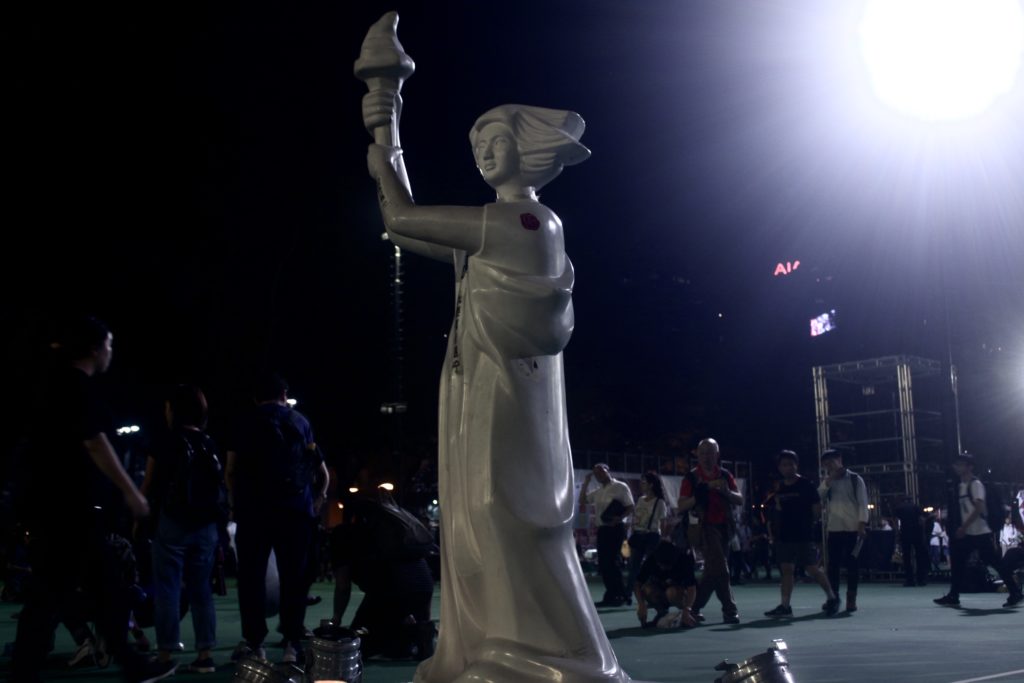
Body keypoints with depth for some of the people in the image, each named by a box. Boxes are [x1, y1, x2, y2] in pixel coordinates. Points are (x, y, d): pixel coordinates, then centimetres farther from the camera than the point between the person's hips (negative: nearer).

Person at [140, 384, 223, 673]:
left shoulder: (167, 443, -3)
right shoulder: (210, 445, 10)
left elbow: (149, 487, -1)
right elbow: (219, 487, 10)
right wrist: (214, 520, 15)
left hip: (173, 523, -4)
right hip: (205, 526, 4)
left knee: (167, 588, 0)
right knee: (201, 589, 7)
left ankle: (165, 656, 0)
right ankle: (205, 655, 5)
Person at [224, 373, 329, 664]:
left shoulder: (246, 421, 12)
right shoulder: (299, 420, 15)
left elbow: (230, 470, 4)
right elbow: (321, 470, 14)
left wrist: (234, 499, 19)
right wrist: (320, 494, 29)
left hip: (254, 506, -1)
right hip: (295, 507, 1)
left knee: (252, 575, 5)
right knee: (293, 576, 5)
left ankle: (254, 642, 2)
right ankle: (292, 643, 0)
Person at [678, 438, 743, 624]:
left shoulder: (725, 476, 9)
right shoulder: (691, 478, -2)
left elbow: (740, 500, 5)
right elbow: (681, 506, -6)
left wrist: (726, 491, -14)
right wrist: (697, 496, -23)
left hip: (723, 527, 5)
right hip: (704, 527, -5)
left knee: (712, 571, 10)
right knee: (720, 569, -14)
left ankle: (694, 607, 23)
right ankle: (730, 611, -10)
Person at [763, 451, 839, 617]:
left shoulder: (806, 486, -4)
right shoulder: (779, 488, 10)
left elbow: (817, 510, -3)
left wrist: (806, 521, 0)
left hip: (804, 536, -5)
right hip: (785, 535, 5)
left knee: (812, 569, -2)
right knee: (786, 569, 2)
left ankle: (831, 597, 17)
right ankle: (785, 606, 3)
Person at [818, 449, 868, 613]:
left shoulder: (855, 479, 2)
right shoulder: (828, 482, 14)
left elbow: (863, 502, -3)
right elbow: (818, 498, -2)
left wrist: (862, 523, -13)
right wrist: (829, 480, -9)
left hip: (853, 528, -3)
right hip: (834, 529, 3)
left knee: (852, 564, -1)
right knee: (833, 564, 1)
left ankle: (851, 599, 4)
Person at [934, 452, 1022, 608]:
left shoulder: (975, 484, -12)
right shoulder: (960, 485, 14)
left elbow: (979, 508, -21)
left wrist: (964, 526, -23)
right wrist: (960, 528, 15)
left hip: (981, 532, -9)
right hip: (967, 533, 9)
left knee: (995, 562, -4)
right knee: (957, 562, 4)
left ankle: (1015, 593, 4)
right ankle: (953, 596, 7)